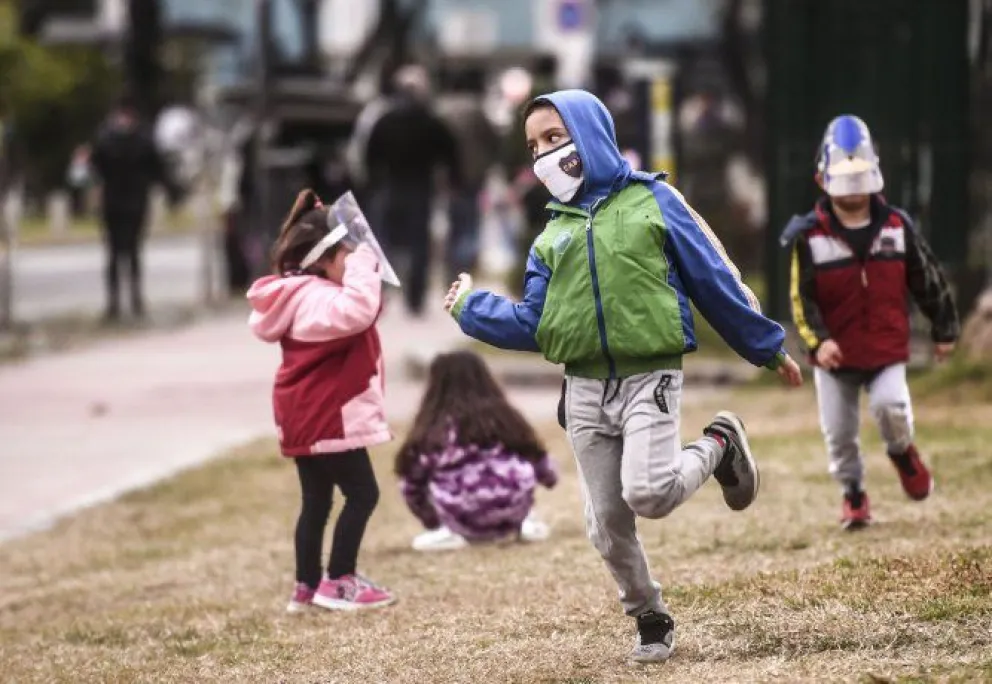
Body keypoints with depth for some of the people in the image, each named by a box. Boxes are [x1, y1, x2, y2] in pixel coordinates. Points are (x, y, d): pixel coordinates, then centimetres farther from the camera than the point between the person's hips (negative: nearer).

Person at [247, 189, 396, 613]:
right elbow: (357, 311, -39)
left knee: (316, 500, 14)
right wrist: (362, 267, -28)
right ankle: (339, 582, -2)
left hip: (305, 416, 11)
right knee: (362, 493, -3)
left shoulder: (303, 294, 13)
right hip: (327, 417, -11)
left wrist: (362, 268, 9)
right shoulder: (318, 298, -22)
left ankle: (307, 586, 18)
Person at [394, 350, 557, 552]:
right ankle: (523, 524, 16)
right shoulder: (503, 416, 8)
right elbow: (535, 455, 20)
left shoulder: (434, 430, 1)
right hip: (514, 511, 3)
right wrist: (550, 477, 43)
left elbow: (411, 482, 7)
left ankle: (451, 532, 3)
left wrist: (431, 522, 24)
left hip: (467, 524, -3)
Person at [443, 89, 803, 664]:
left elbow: (713, 280, 2)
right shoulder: (552, 234, 13)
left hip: (649, 379, -5)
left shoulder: (652, 200, 0)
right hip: (586, 389, 5)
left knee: (647, 493, -25)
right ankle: (651, 621, 23)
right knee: (608, 524, 4)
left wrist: (768, 347, 6)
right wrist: (471, 308, 7)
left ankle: (719, 446, 5)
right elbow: (534, 325, 12)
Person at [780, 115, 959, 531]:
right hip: (835, 355, 0)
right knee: (839, 433, 6)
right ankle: (853, 494, 31)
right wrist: (817, 341, -25)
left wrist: (944, 331, 13)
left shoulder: (898, 227, -3)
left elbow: (929, 282, 8)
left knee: (891, 406, -23)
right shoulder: (811, 236, -9)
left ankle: (903, 452, 10)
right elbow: (801, 298, -10)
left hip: (887, 349, 0)